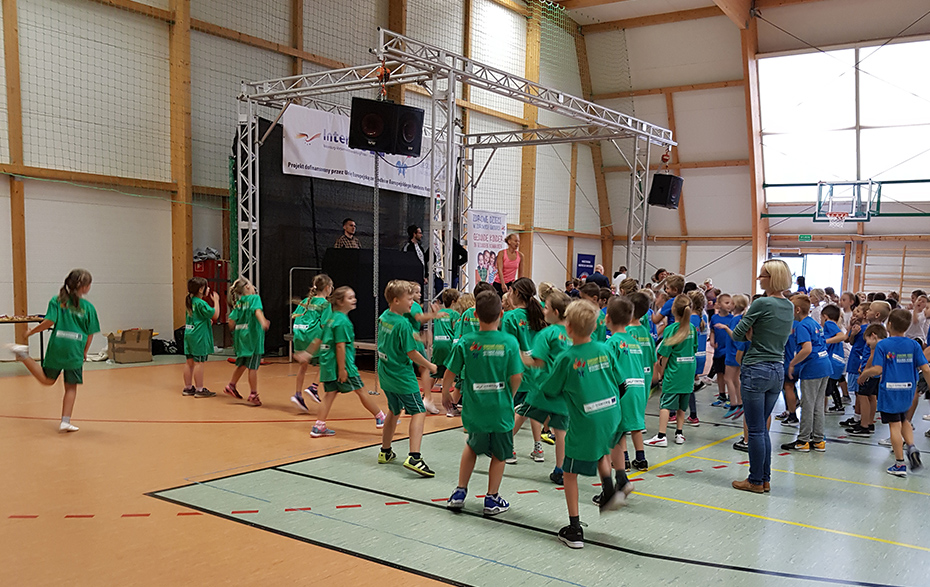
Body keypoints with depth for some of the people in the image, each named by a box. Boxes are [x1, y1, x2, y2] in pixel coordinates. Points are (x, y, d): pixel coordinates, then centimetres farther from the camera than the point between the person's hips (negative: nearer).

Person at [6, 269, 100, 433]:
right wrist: (84, 352, 19)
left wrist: (31, 332, 8)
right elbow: (90, 334, 4)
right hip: (75, 350, -2)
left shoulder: (57, 301, 3)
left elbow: (49, 322, -8)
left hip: (56, 347, 2)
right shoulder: (89, 307, 1)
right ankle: (65, 421, 6)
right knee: (71, 387, 7)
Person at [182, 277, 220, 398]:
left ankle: (188, 388, 19)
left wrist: (207, 321, 22)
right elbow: (215, 315, -16)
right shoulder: (201, 303, -16)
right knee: (199, 363, -4)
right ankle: (199, 390, 0)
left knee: (189, 362, 12)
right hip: (199, 336, -9)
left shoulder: (189, 301, 11)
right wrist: (216, 300, -5)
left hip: (189, 334, 9)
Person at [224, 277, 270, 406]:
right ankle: (253, 394, 4)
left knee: (242, 364, 21)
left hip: (240, 336, 6)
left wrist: (234, 330, 25)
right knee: (253, 366, -1)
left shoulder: (238, 303, 11)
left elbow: (231, 321, 6)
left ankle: (231, 386, 27)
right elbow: (257, 310, -25)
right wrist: (263, 322, -41)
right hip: (252, 336, -6)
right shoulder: (254, 298, -5)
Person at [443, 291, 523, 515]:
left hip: (474, 409, 2)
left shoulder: (465, 342, -9)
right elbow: (516, 377, -7)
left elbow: (449, 374, -4)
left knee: (472, 446, 26)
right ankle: (492, 499, 25)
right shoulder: (509, 342, -11)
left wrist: (445, 395, 14)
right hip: (501, 409, -2)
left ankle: (460, 492, 26)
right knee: (499, 455, 17)